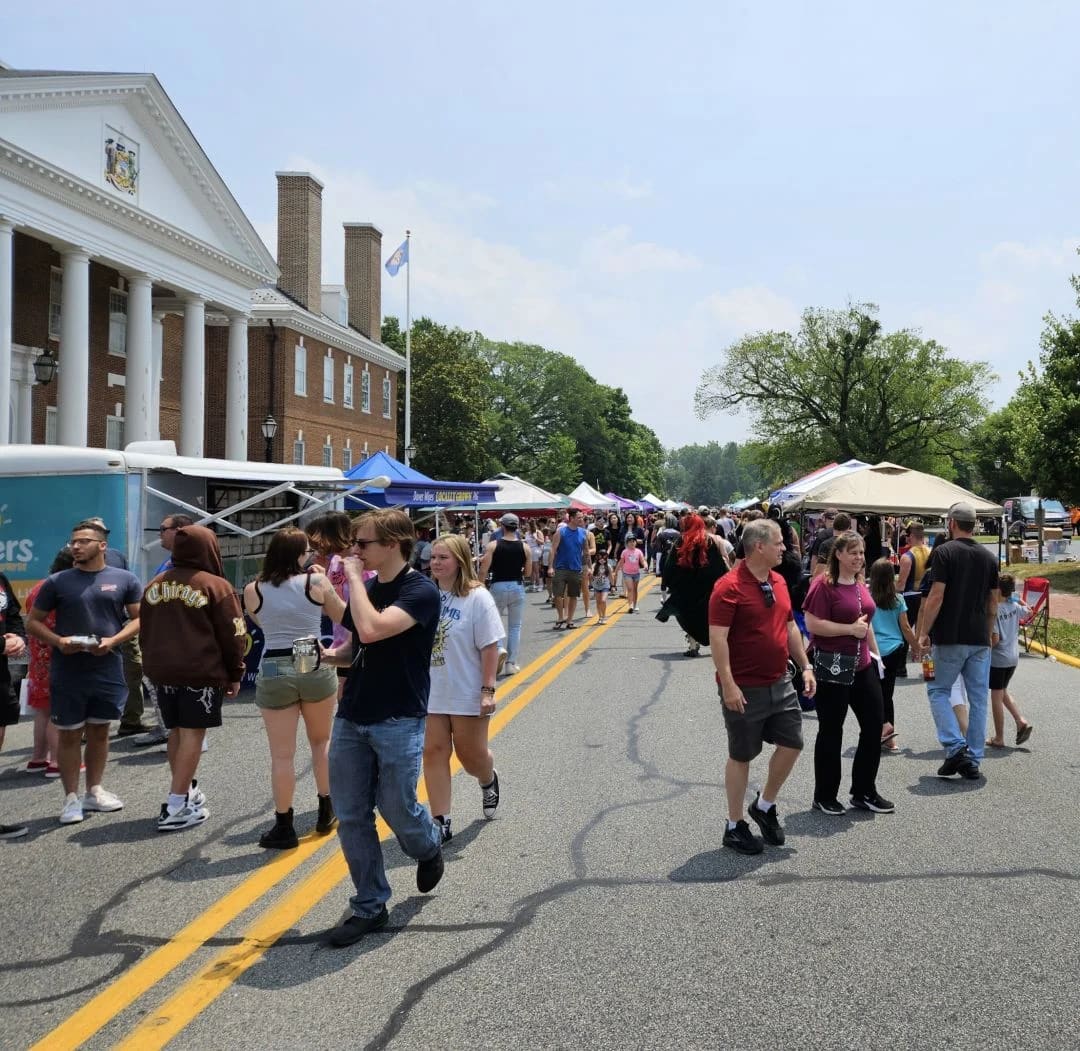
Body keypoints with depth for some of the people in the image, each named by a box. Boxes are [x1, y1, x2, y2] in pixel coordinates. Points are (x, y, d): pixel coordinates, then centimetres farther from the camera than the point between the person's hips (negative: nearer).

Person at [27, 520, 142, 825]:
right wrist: (58, 641, -15)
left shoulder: (124, 580, 1)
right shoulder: (57, 582, 1)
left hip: (107, 671, 1)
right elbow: (33, 622, 4)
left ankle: (94, 791, 24)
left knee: (99, 731, 12)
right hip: (67, 673, -1)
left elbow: (139, 618, 2)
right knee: (70, 734, 3)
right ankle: (71, 797, 9)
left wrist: (113, 641, -15)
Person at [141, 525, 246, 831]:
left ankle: (185, 792, 27)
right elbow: (232, 634, -7)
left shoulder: (154, 586, 12)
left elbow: (145, 631, 19)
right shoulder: (215, 586, -7)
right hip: (201, 672, -6)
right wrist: (235, 674, 3)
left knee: (177, 731, 17)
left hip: (163, 671, 6)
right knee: (192, 733, -4)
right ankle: (175, 807, -7)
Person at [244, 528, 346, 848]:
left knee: (282, 755, 4)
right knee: (321, 741, 21)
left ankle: (284, 827, 9)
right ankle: (326, 811, 28)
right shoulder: (317, 581, -4)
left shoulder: (253, 591, 1)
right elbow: (343, 617, 11)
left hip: (273, 671, 0)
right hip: (316, 667, 0)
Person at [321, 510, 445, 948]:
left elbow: (371, 630, -30)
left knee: (397, 810, 3)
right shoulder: (368, 587, 10)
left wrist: (354, 578, -19)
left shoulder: (420, 592, -14)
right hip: (351, 717, 7)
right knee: (351, 817, 6)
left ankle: (429, 846, 37)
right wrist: (328, 655, 0)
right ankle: (369, 906, 18)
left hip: (398, 722, -7)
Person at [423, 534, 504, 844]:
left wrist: (488, 690, -16)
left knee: (471, 755, 9)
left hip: (467, 694, -3)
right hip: (431, 693, 4)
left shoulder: (477, 598, -13)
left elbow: (490, 647, -13)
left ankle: (488, 780, 45)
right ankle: (441, 822, 10)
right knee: (434, 753, 2)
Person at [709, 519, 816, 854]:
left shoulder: (778, 582, 8)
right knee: (741, 756, 4)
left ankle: (765, 805, 29)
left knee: (792, 743, 8)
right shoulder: (729, 587, -17)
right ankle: (735, 826, 18)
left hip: (780, 683, 7)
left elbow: (790, 627, 18)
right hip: (745, 689, -7)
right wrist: (728, 684, -24)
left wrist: (805, 666, 13)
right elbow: (717, 638, -21)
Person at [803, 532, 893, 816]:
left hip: (862, 666, 8)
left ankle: (864, 792, 22)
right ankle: (824, 797, 16)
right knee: (831, 731, 3)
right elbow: (812, 623, -20)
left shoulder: (861, 585, 12)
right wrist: (851, 629, -19)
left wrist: (875, 653, 20)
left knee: (874, 726, 8)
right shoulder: (824, 585, -12)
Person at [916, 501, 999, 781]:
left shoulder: (944, 552, -8)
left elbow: (936, 596, -13)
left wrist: (924, 633, -7)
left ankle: (955, 747, -6)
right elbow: (993, 602, 12)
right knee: (978, 698, 8)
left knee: (938, 690, 9)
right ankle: (973, 761, 10)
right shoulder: (989, 557, 9)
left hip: (950, 638, -5)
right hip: (980, 640, 5)